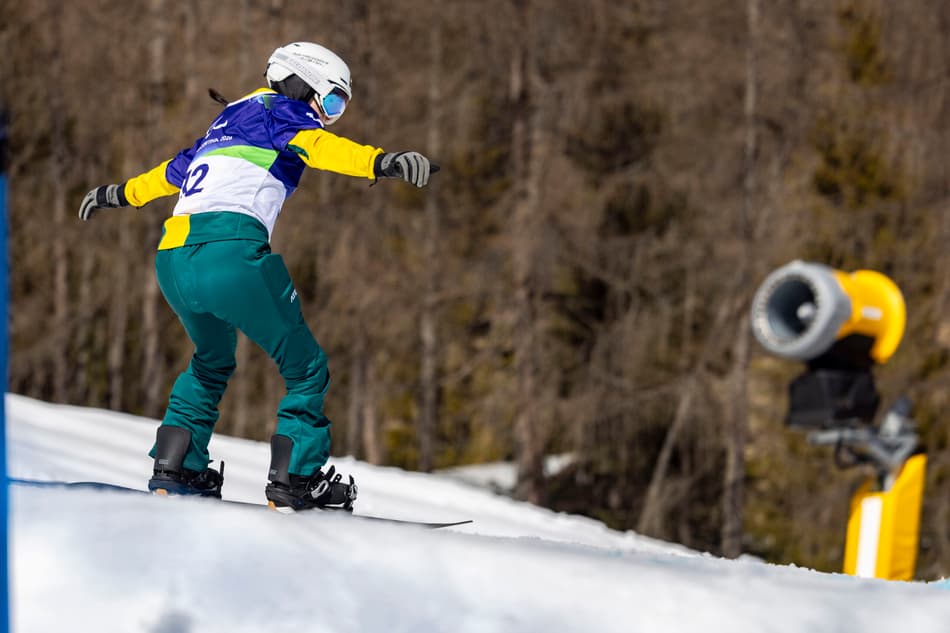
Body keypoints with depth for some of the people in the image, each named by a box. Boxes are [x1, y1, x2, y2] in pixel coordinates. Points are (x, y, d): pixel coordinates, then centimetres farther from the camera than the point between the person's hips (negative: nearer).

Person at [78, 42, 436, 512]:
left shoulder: (228, 120, 30)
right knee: (306, 368, 3)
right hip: (230, 248, -8)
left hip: (172, 262, 9)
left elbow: (177, 168, 45)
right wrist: (381, 162, -29)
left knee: (211, 363, 32)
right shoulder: (279, 109, 8)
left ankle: (174, 466, 25)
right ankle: (293, 478, -4)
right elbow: (316, 144, -14)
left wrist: (121, 194, 61)